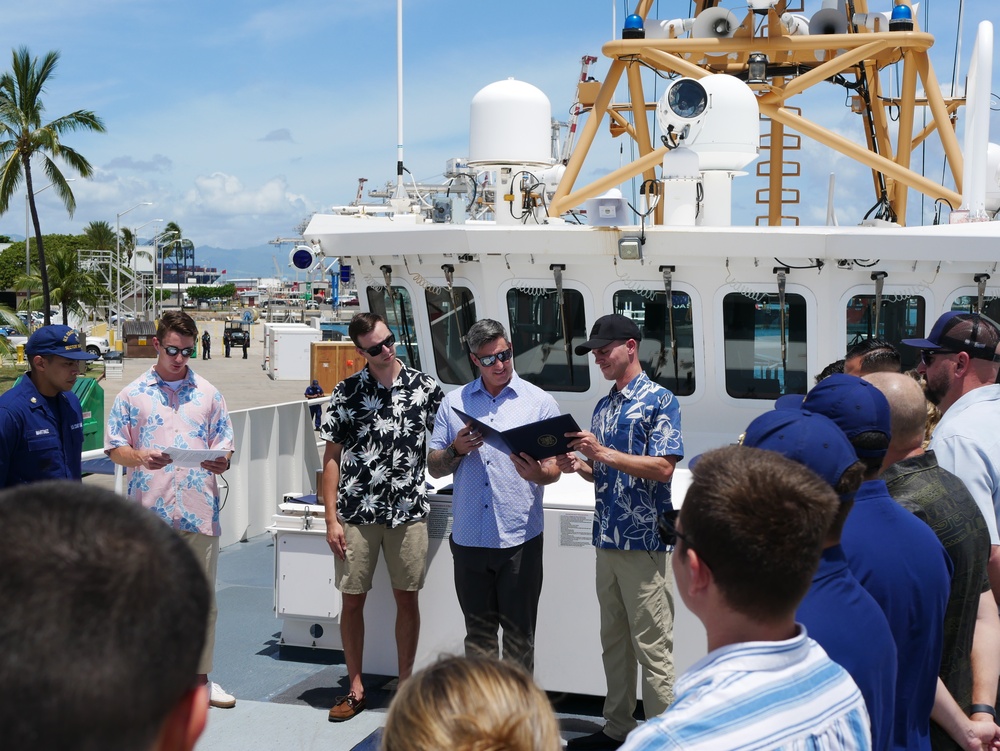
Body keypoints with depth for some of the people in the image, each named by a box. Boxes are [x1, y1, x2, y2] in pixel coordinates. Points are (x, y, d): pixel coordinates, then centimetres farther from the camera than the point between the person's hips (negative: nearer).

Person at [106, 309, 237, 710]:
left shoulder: (208, 393, 11)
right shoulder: (132, 395, 5)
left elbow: (225, 444, 12)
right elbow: (114, 448, 4)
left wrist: (221, 460, -11)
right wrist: (141, 458, -16)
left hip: (200, 511, 2)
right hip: (150, 512, -2)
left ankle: (200, 676, 19)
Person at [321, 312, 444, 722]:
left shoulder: (425, 387, 1)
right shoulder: (347, 391, 0)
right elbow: (331, 457, 1)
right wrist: (331, 518, -5)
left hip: (408, 511, 0)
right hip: (356, 513, 0)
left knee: (407, 597, 6)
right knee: (352, 598, 5)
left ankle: (405, 682, 20)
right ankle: (356, 687, 18)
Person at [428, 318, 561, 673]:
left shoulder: (539, 401, 3)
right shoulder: (453, 403, 9)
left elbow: (554, 468, -1)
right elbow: (434, 467, 11)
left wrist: (538, 474, -24)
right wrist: (457, 449, -10)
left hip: (520, 539, -2)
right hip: (469, 538, 2)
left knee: (519, 635, 4)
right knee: (478, 632, 12)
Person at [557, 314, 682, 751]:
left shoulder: (658, 401, -8)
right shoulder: (603, 407, 15)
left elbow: (662, 468, -17)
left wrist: (603, 453, -21)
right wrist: (578, 466, -1)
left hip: (643, 541, -8)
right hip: (607, 538, 8)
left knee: (652, 648, -1)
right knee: (614, 640, 14)